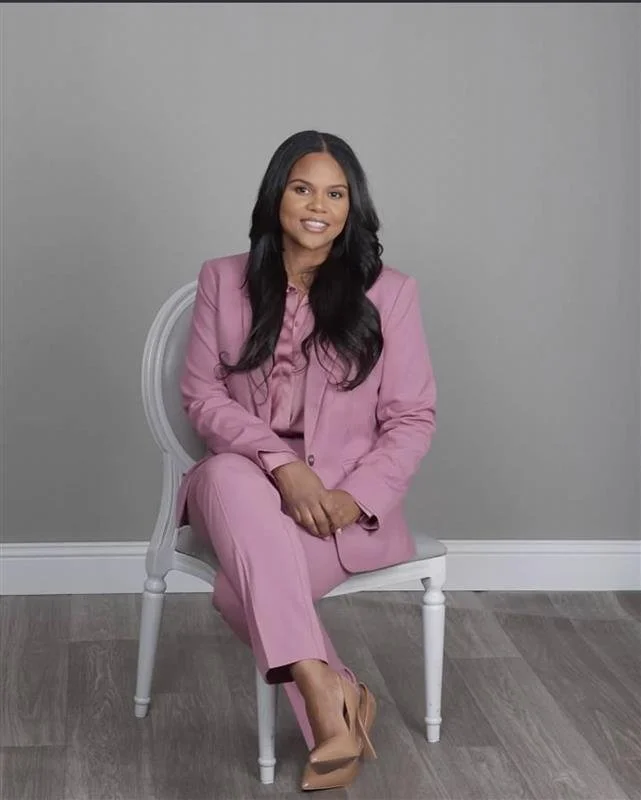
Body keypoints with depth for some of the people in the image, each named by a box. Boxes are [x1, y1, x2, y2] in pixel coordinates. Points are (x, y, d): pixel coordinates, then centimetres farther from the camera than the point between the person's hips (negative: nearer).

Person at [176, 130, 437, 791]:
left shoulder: (388, 293, 3)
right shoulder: (224, 280, 7)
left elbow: (413, 419, 2)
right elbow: (201, 395, 0)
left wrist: (356, 496, -15)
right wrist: (282, 465, -16)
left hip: (348, 501, -2)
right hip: (245, 483, 2)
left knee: (240, 587, -32)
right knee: (229, 474, -37)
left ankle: (327, 708, -12)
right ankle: (327, 690, -36)